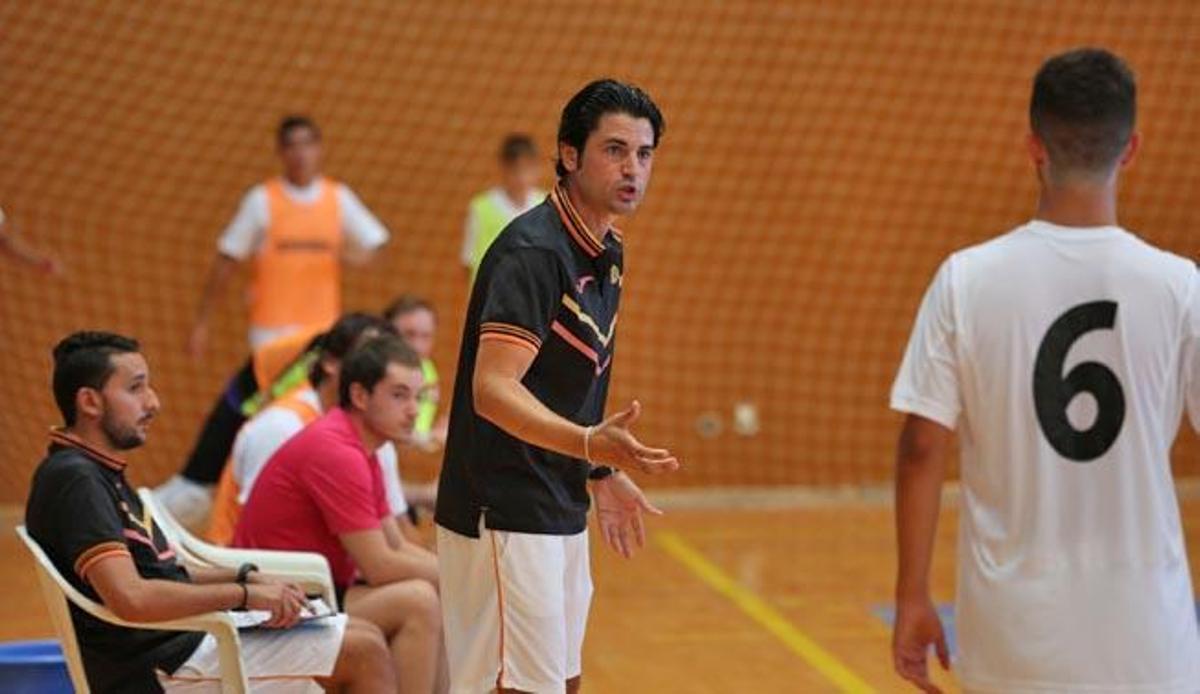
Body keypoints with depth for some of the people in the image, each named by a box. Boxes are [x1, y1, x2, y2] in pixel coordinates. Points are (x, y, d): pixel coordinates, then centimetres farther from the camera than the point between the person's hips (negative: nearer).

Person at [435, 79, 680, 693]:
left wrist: (601, 473, 24)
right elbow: (492, 390, -27)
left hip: (559, 515, 10)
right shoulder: (532, 251, -18)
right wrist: (591, 444, -39)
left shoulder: (606, 252, 11)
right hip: (503, 518, -10)